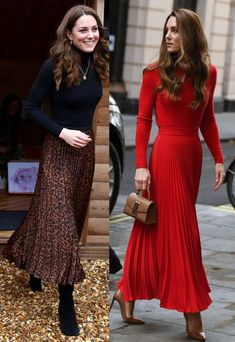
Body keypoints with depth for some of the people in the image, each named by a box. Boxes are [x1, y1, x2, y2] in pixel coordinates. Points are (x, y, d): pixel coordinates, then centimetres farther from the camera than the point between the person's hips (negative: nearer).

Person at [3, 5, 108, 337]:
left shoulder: (96, 64, 1)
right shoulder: (55, 66, -16)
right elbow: (31, 108, -12)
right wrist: (63, 132, -20)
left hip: (86, 149, 7)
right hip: (59, 151, -7)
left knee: (72, 215, 17)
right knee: (60, 221, -8)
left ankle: (37, 270, 39)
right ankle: (66, 303, -2)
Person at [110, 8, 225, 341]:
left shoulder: (207, 72, 6)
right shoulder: (155, 72, -6)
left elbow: (208, 119, 12)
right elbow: (143, 120, -6)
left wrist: (218, 159, 7)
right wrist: (141, 165, -12)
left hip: (192, 154, 5)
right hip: (166, 153, -5)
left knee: (156, 228, 12)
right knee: (178, 229, -1)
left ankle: (127, 292, 25)